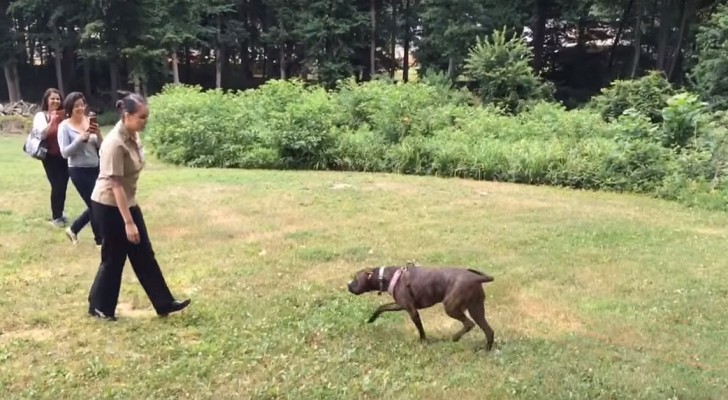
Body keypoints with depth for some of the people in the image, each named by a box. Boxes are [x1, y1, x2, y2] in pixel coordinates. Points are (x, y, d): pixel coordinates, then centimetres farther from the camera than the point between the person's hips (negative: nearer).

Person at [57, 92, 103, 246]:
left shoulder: (90, 121, 2)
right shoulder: (65, 126, -7)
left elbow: (101, 147, 5)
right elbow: (65, 153, -13)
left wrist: (98, 134, -14)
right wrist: (81, 138, -22)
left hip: (96, 168, 5)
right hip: (78, 171, -5)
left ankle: (73, 229, 34)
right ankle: (100, 239, 20)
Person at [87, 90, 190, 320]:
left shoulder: (133, 136, 2)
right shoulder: (115, 144, -25)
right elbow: (116, 186, -26)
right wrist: (128, 222, -26)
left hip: (128, 203, 9)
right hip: (109, 207, -9)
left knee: (144, 255, 11)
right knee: (114, 258, 4)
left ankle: (164, 304, 19)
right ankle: (99, 307, 24)